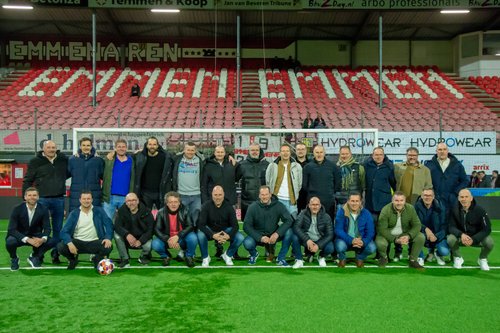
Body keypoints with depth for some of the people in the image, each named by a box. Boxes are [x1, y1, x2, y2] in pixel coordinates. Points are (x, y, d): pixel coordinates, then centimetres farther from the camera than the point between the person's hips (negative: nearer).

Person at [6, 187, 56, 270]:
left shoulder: (43, 210, -11)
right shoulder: (17, 209, -16)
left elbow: (47, 228, -10)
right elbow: (11, 229, -21)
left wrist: (43, 239, -34)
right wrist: (28, 240, -35)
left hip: (36, 237, 2)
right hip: (19, 236, -2)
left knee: (51, 241, -24)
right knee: (10, 242, -34)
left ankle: (35, 257, 7)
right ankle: (14, 259, 3)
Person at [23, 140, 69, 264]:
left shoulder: (64, 160, 7)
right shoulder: (35, 162, 0)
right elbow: (27, 181, 2)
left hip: (59, 199, 2)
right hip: (42, 199, -2)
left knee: (58, 228, 8)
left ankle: (55, 254, 18)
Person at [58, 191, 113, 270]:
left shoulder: (99, 211, 2)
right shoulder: (74, 213, 1)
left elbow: (108, 224, -4)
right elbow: (64, 231, -6)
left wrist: (108, 238, -23)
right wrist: (69, 243, -25)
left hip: (94, 242, -1)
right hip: (77, 242, 1)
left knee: (108, 247, -30)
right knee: (61, 247, -26)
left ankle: (97, 258, 7)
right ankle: (73, 259, 10)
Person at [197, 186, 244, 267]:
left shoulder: (228, 206, -11)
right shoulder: (206, 206, -16)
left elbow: (235, 225, -12)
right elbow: (201, 224, -22)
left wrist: (229, 236, -35)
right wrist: (213, 235, -38)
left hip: (225, 230, 2)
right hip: (210, 230, -2)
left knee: (240, 238, -23)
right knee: (200, 236, -34)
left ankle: (228, 255, 7)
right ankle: (205, 257, -6)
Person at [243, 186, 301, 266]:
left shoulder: (279, 205, -7)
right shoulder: (253, 207, -10)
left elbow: (288, 220, -13)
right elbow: (246, 226, -13)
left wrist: (277, 233, -28)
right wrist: (260, 238, -26)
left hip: (274, 235, 1)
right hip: (258, 236, -1)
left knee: (289, 231, -26)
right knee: (247, 243, -32)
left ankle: (281, 258, -8)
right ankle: (254, 254, 8)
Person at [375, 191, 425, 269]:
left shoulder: (410, 208, -12)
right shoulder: (385, 210, -21)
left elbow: (417, 225, -8)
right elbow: (382, 229, -20)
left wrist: (409, 236, -26)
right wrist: (395, 240, -30)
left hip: (405, 234, 3)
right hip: (388, 235, -3)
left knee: (421, 237, -19)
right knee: (380, 243, -34)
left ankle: (413, 261, 2)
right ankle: (384, 257, 5)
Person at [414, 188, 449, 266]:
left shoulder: (440, 207, -5)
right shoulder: (417, 206, -8)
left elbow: (444, 225, -5)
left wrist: (436, 236, -20)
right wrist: (426, 229, -27)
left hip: (437, 236, 0)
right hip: (423, 234, 0)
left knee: (445, 252, -26)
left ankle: (437, 254, 17)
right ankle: (420, 257, -5)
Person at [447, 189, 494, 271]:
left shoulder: (480, 210, -17)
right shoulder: (454, 210, -15)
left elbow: (487, 229, -16)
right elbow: (451, 227, -12)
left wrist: (473, 239, -28)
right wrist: (461, 235, -33)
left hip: (477, 237, 0)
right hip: (460, 236, 0)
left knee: (489, 242, -29)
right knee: (451, 239, -30)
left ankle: (482, 259, 6)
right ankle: (458, 258, 2)